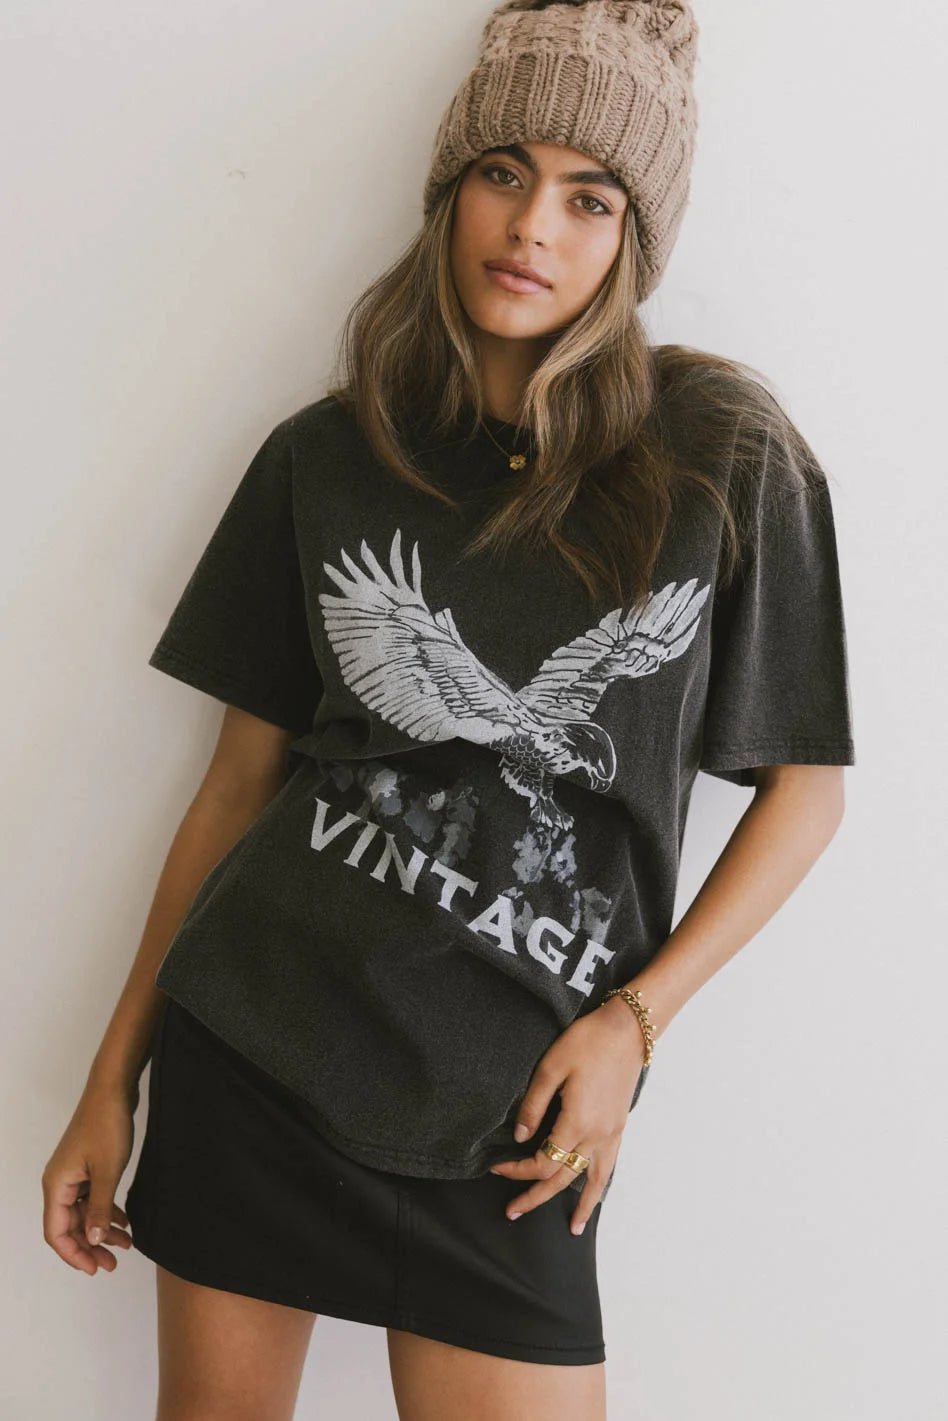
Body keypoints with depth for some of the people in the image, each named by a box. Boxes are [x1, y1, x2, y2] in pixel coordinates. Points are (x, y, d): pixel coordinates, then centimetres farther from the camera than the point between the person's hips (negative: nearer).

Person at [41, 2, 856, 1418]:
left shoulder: (729, 458, -4)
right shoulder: (326, 456, 3)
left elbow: (805, 790, 4)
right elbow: (241, 781, 8)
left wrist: (635, 1018, -6)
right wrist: (114, 1076, 9)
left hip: (505, 1108, -1)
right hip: (253, 1036, 2)